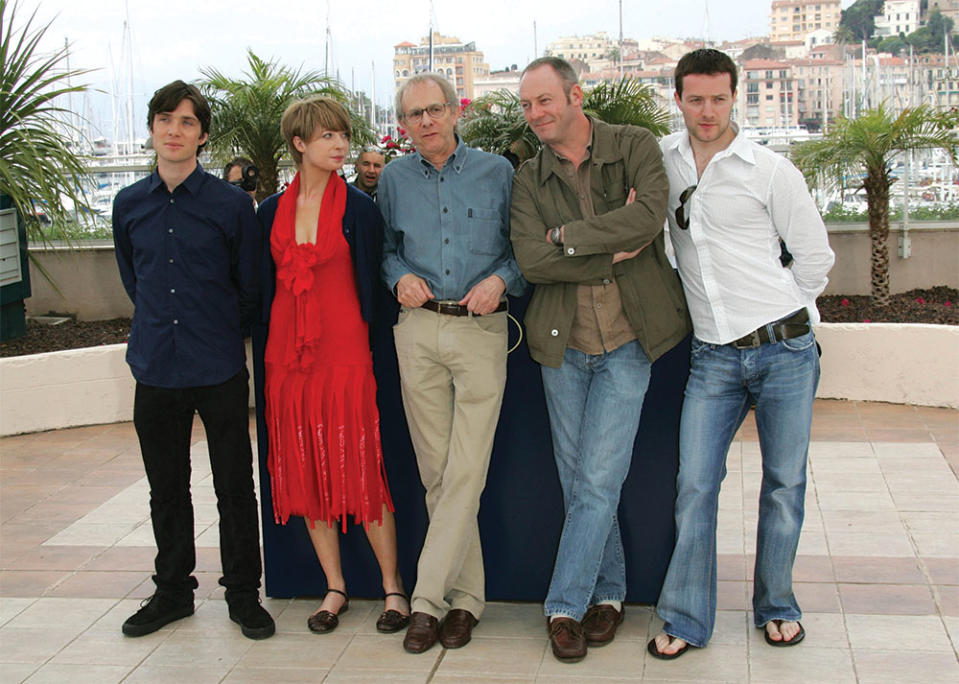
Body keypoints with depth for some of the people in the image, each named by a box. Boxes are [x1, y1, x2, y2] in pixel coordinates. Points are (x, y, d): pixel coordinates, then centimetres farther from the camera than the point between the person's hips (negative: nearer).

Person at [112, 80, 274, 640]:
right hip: (156, 367, 3)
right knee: (166, 488, 13)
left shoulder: (231, 204, -4)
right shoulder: (129, 205, 6)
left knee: (236, 485, 4)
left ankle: (244, 594, 18)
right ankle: (173, 590, 28)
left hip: (219, 369, -3)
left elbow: (250, 285, 4)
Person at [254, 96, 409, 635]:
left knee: (359, 471, -3)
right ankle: (336, 587, 20)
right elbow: (267, 283, 16)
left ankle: (394, 586, 10)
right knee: (305, 472, 8)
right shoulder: (273, 210, 9)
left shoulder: (359, 207, -2)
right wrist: (270, 345, 13)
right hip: (287, 350, 4)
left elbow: (369, 282, 0)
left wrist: (366, 343, -4)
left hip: (344, 349, -4)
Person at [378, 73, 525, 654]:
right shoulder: (394, 178, 11)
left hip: (482, 329, -2)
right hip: (418, 329, 3)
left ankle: (428, 597, -3)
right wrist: (400, 276, -1)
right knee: (436, 470, 4)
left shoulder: (498, 172, 4)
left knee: (466, 470, -9)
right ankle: (465, 595, 14)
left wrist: (500, 279, -10)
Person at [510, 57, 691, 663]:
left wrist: (567, 236, -15)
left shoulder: (635, 147, -3)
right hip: (563, 345, 3)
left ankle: (565, 607, 7)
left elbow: (649, 217, -22)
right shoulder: (529, 179, 3)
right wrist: (611, 252, -16)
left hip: (626, 344, -3)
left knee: (598, 480, -4)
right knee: (578, 482, 9)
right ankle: (609, 592, 26)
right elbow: (531, 260, -11)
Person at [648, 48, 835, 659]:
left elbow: (817, 256, 4)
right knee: (695, 484, -2)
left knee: (785, 482, 7)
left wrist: (780, 316, 6)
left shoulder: (771, 171, -3)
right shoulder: (663, 159, 7)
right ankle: (686, 620, 8)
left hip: (785, 349, -2)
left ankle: (777, 607, 24)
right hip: (714, 357, 2)